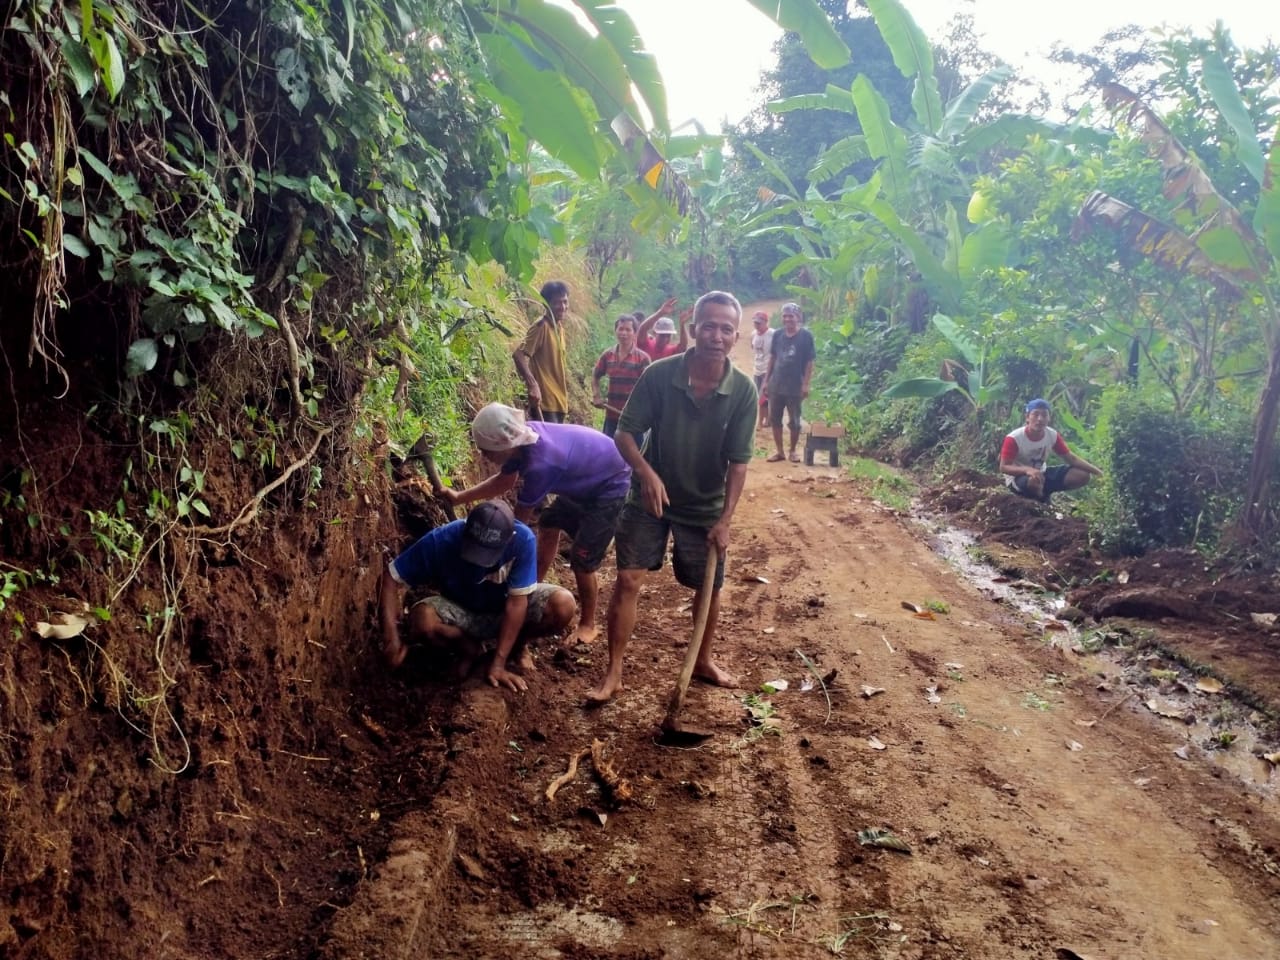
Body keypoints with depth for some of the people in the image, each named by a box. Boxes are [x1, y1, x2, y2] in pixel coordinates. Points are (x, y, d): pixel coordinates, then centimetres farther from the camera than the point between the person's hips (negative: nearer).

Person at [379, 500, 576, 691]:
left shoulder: (522, 540, -32)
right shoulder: (442, 540, -30)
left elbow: (517, 601, -28)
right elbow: (390, 577, -24)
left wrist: (498, 663, -30)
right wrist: (391, 636, -35)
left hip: (508, 609, 0)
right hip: (462, 611, 0)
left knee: (563, 606, -28)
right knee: (421, 622, -32)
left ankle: (516, 645, 2)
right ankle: (469, 648, 0)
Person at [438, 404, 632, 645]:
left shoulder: (540, 464, -37)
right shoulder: (522, 438, -13)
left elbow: (518, 520, -22)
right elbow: (504, 481, 7)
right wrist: (459, 497, 8)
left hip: (611, 486, -9)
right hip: (588, 478, 9)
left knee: (581, 559, -8)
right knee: (548, 524, 21)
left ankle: (588, 625, 10)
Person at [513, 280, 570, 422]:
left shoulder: (559, 328, 15)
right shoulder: (542, 327, -12)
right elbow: (518, 355, -22)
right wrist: (533, 385, -32)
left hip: (558, 401, 9)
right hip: (544, 402, -9)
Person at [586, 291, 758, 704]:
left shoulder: (743, 390, -15)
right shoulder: (659, 374, -18)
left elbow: (738, 462, -12)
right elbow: (624, 433, -12)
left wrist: (725, 520, -15)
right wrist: (646, 472, -30)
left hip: (705, 506, 1)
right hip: (650, 497, -1)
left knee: (709, 588, 13)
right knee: (628, 581, -6)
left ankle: (703, 661, 38)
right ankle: (613, 672, 7)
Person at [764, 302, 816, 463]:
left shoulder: (806, 336, -7)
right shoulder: (777, 335, 4)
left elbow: (810, 362, -7)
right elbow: (772, 358, 11)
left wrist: (805, 384, -12)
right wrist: (766, 380, 7)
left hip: (795, 386, -4)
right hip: (776, 385, 4)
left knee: (794, 421, 6)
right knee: (774, 419, 7)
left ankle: (793, 450, 21)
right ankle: (779, 450, 18)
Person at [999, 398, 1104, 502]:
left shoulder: (1053, 435, -9)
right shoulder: (1014, 439, -24)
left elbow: (1071, 458, -4)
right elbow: (1003, 467, -23)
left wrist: (1097, 471, -15)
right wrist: (1027, 470, -41)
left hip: (1040, 474, 6)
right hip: (1018, 477, -6)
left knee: (1083, 475, -5)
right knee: (1034, 481, -42)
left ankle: (1043, 495, 8)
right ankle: (1039, 500, -5)